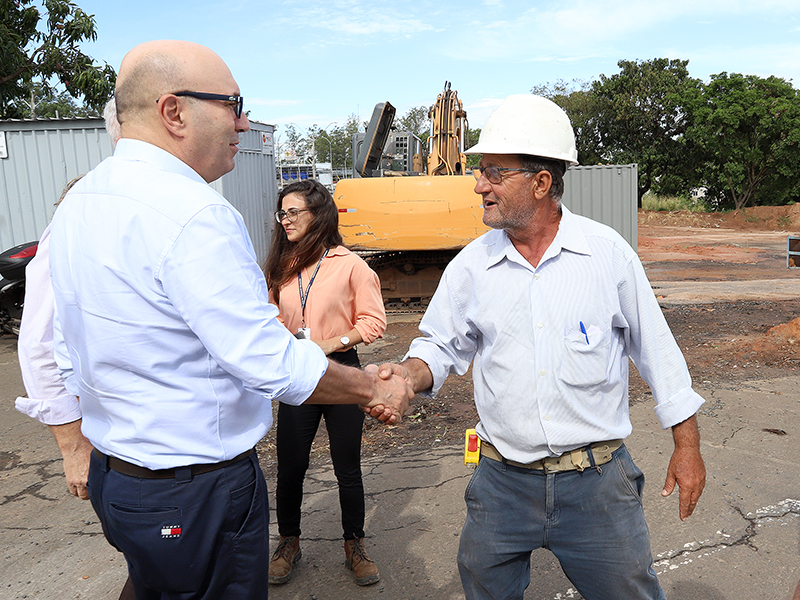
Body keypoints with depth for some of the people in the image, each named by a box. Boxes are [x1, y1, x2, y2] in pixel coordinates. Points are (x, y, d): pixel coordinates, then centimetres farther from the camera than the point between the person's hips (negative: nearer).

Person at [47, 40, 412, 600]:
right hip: (199, 492, -9)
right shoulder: (194, 215, -26)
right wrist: (376, 389, -12)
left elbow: (69, 355, 12)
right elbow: (273, 363, -27)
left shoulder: (78, 202, 5)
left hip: (112, 473, 9)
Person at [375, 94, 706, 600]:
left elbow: (655, 347, 1)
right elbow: (443, 346, 5)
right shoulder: (471, 265, -3)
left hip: (598, 481, -1)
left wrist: (687, 445, 5)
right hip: (503, 482, 2)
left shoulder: (608, 252, -6)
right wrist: (410, 375, -17)